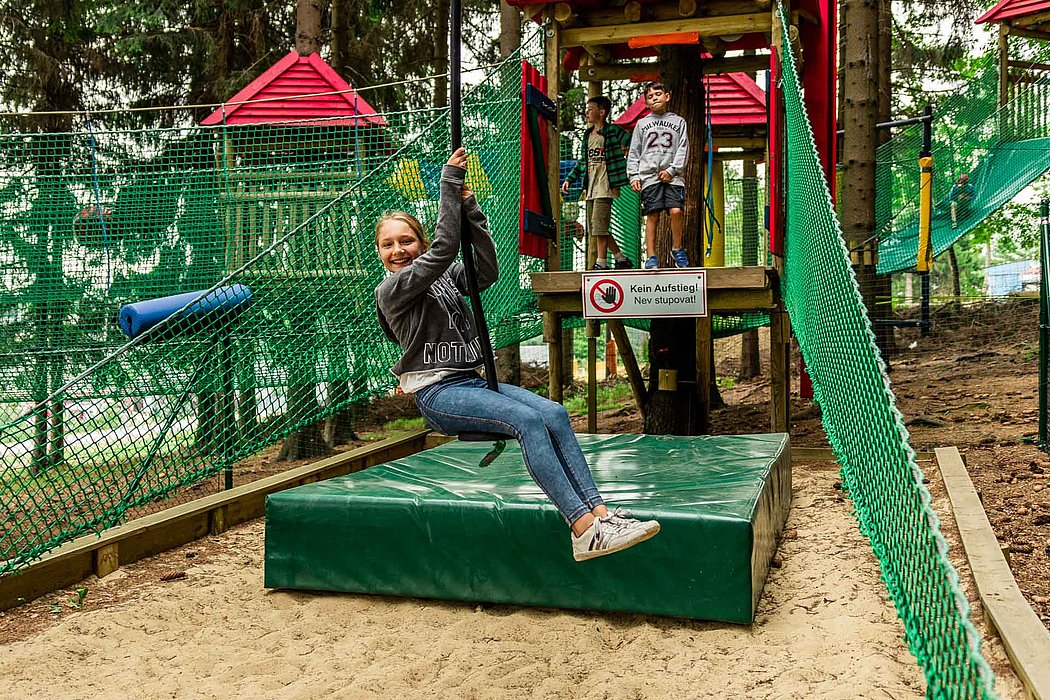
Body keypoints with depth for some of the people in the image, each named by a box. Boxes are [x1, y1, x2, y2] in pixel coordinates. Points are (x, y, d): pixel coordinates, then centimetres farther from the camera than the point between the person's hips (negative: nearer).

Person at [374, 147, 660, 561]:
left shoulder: (445, 277, 19)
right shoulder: (391, 291, -2)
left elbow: (487, 271, 0)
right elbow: (443, 248, -14)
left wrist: (471, 212, -7)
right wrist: (450, 182, -13)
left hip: (471, 381, 7)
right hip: (437, 392, -7)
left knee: (554, 413, -20)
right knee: (528, 420, -31)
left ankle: (600, 512, -29)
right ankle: (584, 530, -39)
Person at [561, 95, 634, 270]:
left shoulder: (613, 132, -4)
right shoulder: (588, 134, 18)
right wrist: (569, 179, 20)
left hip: (605, 185, -8)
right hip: (591, 187, 8)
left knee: (599, 224, -13)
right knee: (594, 227, 6)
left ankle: (601, 263, -6)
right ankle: (621, 258, 15)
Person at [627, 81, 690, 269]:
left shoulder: (678, 122, 15)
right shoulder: (642, 123, 17)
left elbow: (683, 150, 7)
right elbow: (634, 153, 14)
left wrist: (672, 170, -7)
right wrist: (634, 176, 2)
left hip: (672, 176, 0)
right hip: (649, 176, 1)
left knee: (677, 211, -16)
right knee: (652, 216, -5)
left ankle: (677, 249, 2)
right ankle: (651, 257, -2)